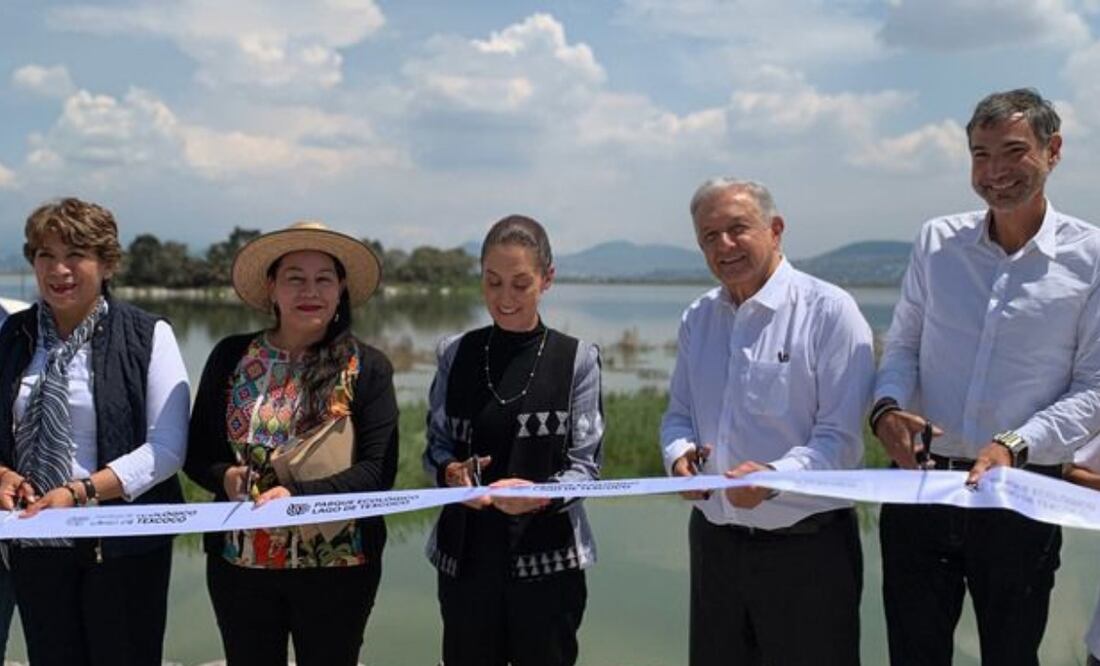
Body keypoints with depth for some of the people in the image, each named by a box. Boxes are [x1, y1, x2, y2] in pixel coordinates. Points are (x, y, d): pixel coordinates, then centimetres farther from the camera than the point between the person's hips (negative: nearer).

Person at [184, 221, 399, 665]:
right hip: (239, 563, 2)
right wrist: (224, 477, -15)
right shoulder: (231, 357, 1)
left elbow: (378, 471, -11)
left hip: (337, 567, -1)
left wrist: (297, 493, -24)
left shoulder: (368, 369, -5)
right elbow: (196, 453, 7)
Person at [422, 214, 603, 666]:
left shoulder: (577, 359, -2)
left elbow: (585, 463, -3)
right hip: (466, 554, 2)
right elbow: (435, 444, 8)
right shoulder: (455, 354, 4)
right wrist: (450, 472, -14)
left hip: (547, 555, -1)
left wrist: (542, 494, -22)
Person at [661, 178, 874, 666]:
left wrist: (775, 476, -31)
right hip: (713, 540, 5)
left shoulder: (828, 310, -10)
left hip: (806, 547, -5)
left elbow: (840, 437, -14)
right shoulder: (697, 319, 10)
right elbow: (678, 414, 15)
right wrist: (679, 456, -7)